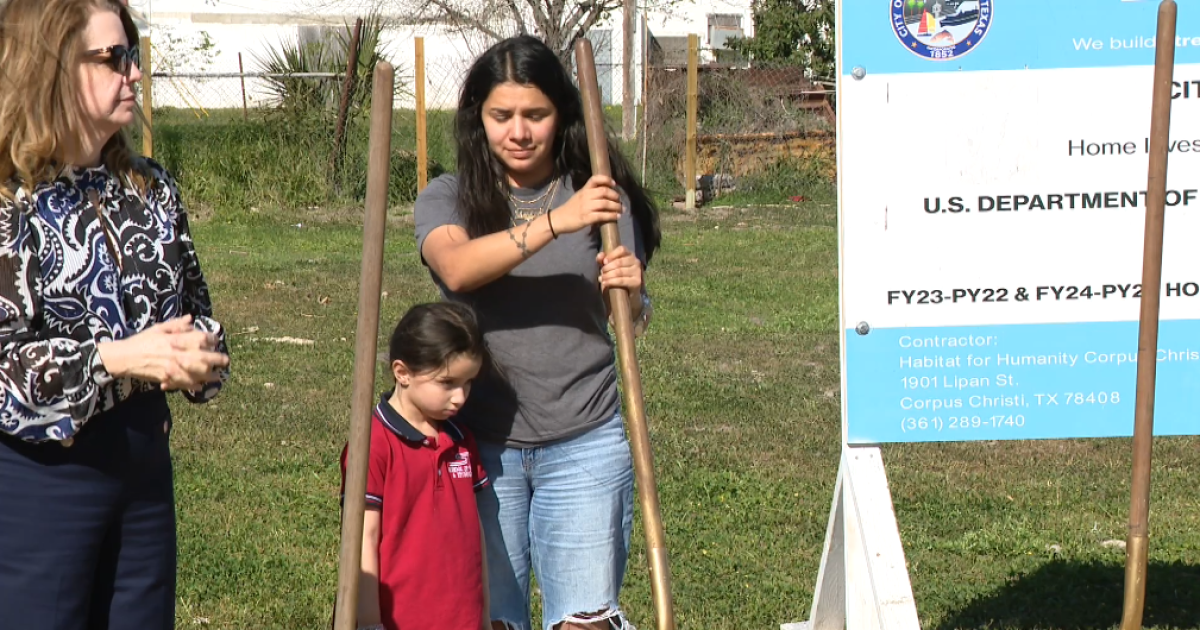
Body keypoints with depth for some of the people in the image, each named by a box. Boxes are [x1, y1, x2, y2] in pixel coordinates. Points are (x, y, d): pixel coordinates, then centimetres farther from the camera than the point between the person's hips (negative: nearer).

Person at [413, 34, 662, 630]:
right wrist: (555, 222, -31)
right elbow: (456, 268, -20)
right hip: (480, 442, 0)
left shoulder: (602, 197, 5)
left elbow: (633, 323, 5)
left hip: (585, 442, 0)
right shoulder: (447, 198, 2)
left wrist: (631, 294, -18)